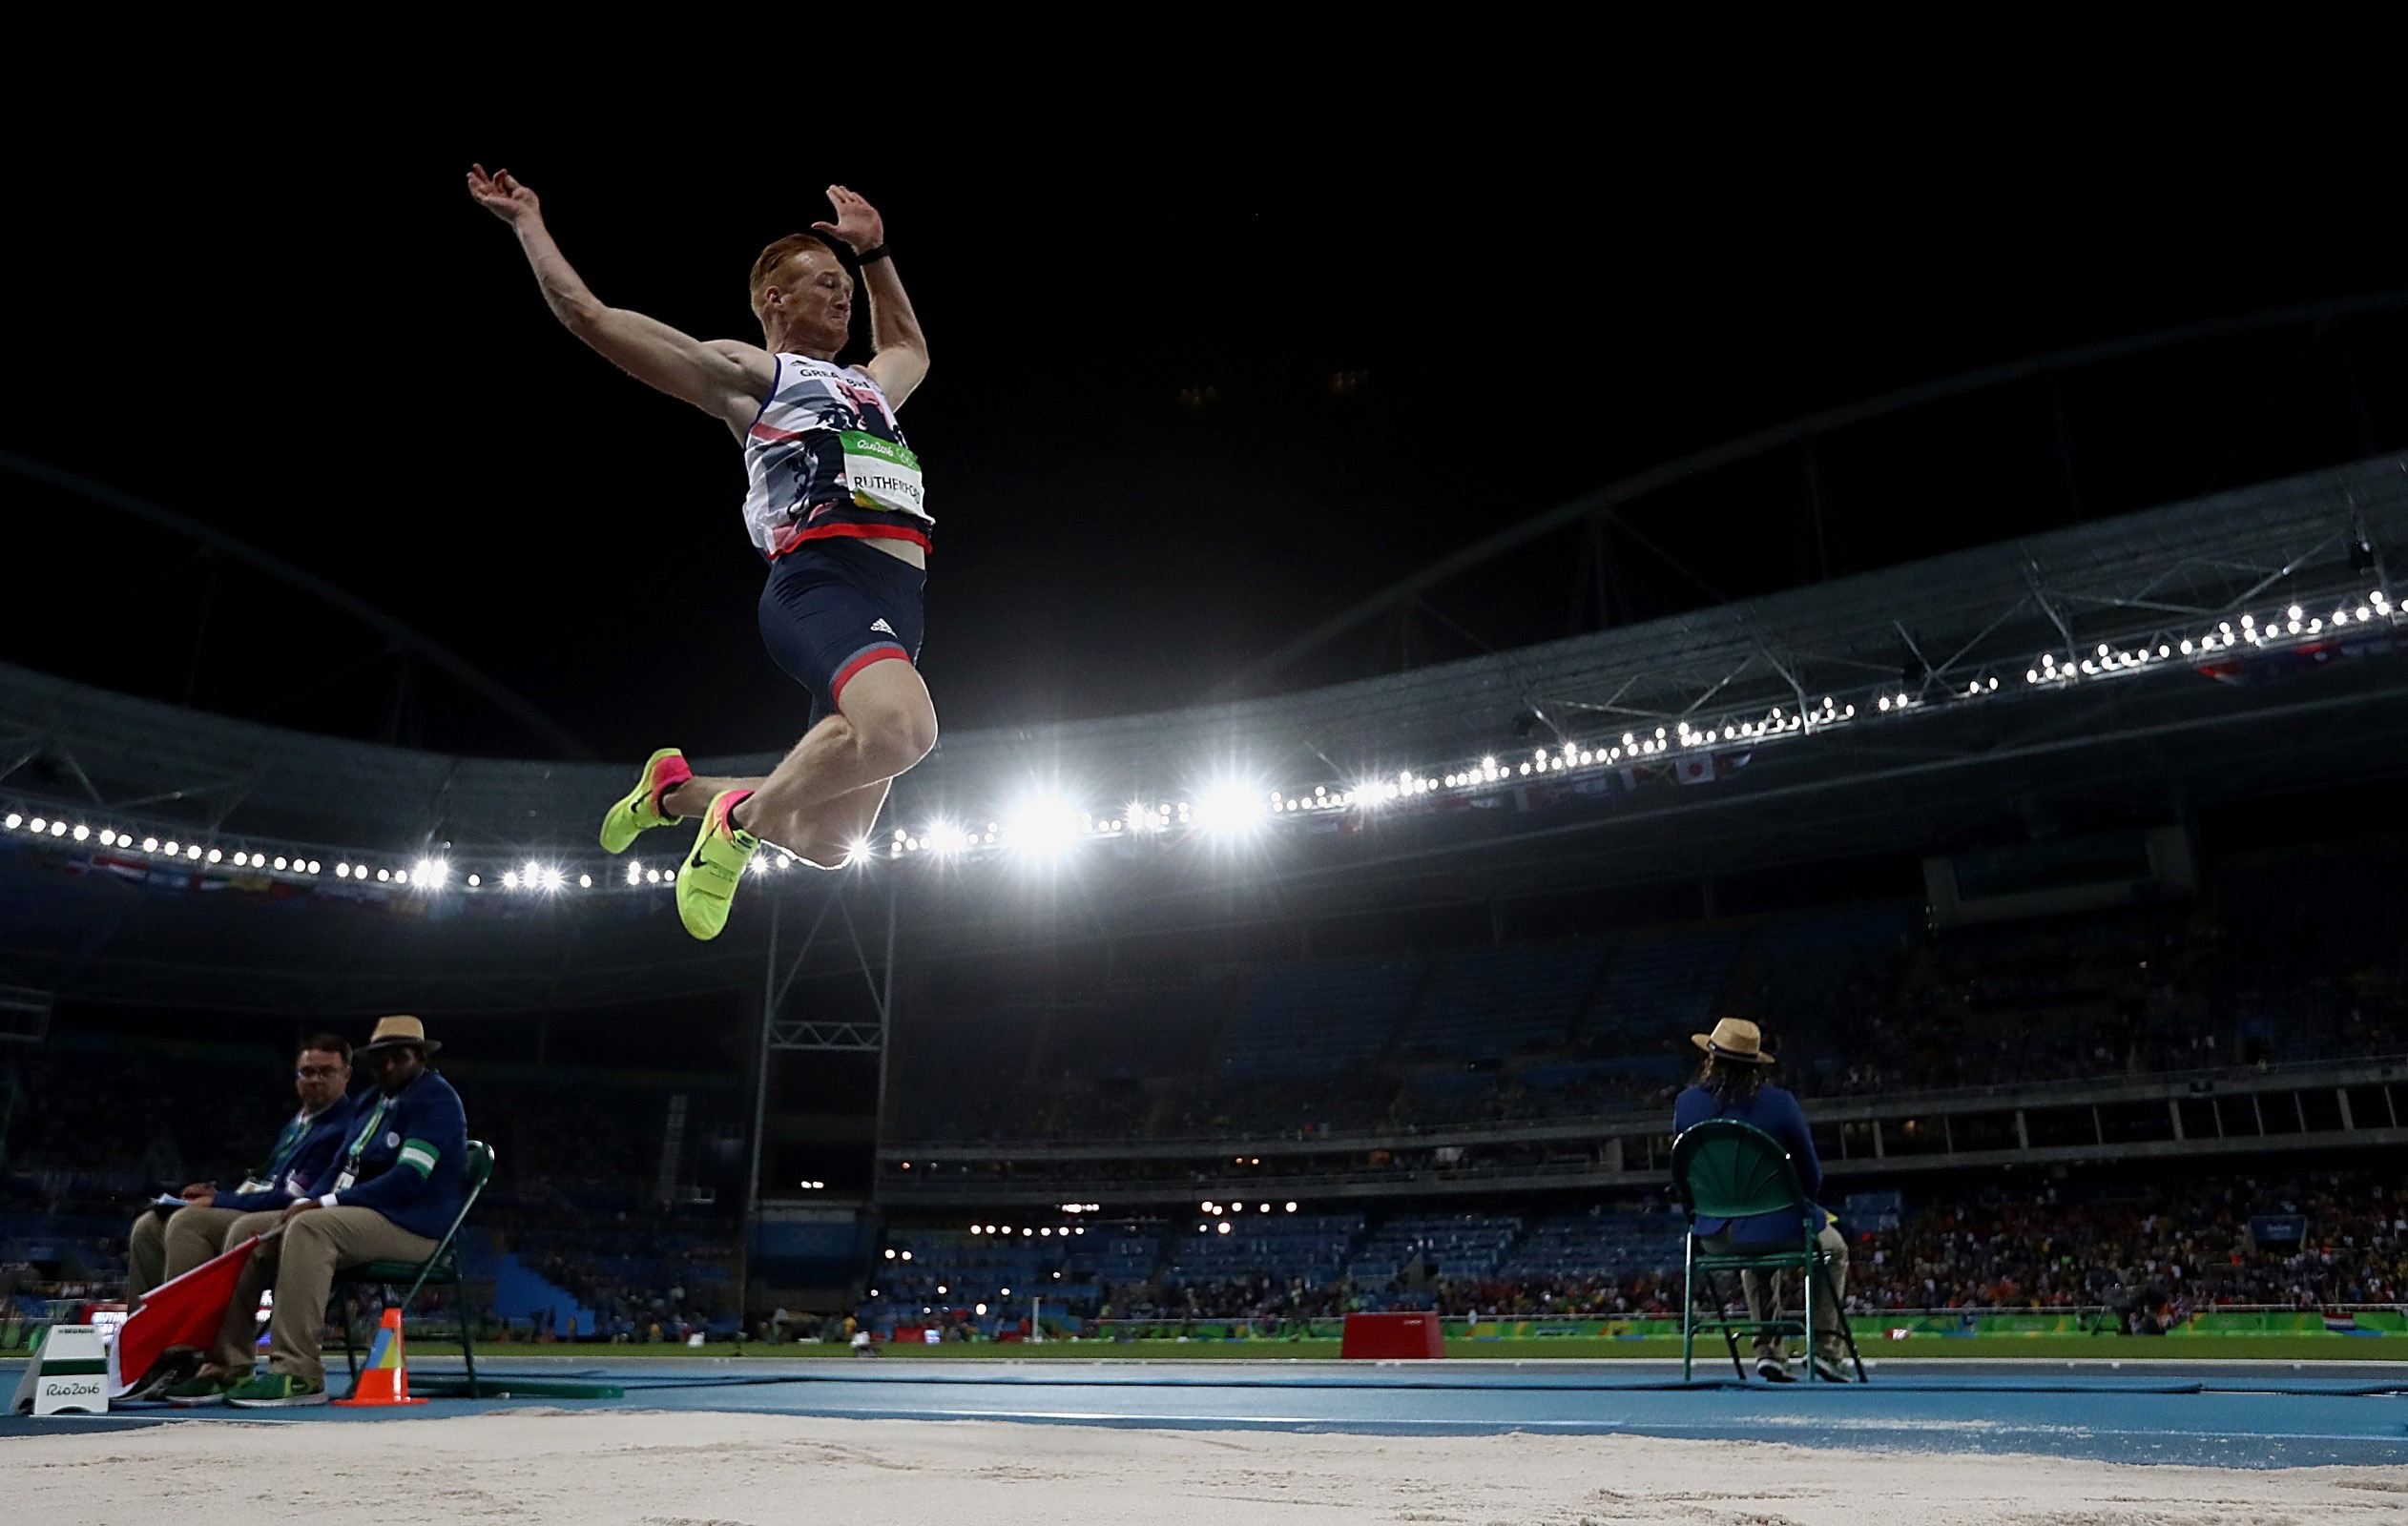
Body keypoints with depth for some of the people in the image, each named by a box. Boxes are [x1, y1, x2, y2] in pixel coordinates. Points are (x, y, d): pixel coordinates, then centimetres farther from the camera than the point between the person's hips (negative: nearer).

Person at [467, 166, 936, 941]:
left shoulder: (868, 383, 34)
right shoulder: (745, 371, 13)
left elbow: (910, 348, 57)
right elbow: (588, 314, 13)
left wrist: (874, 251, 49)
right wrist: (528, 222, 23)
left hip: (894, 606, 8)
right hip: (821, 581, -7)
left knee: (827, 843, 3)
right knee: (902, 727, -39)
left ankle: (677, 790, 28)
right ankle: (742, 816, -13)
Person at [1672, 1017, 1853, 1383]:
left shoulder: (1686, 1103, -3)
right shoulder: (1779, 1102, -10)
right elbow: (1811, 1174, -1)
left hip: (1715, 1236, 3)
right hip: (1775, 1227, -3)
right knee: (1834, 1248, 30)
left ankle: (1769, 1350, 29)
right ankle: (1826, 1347, 21)